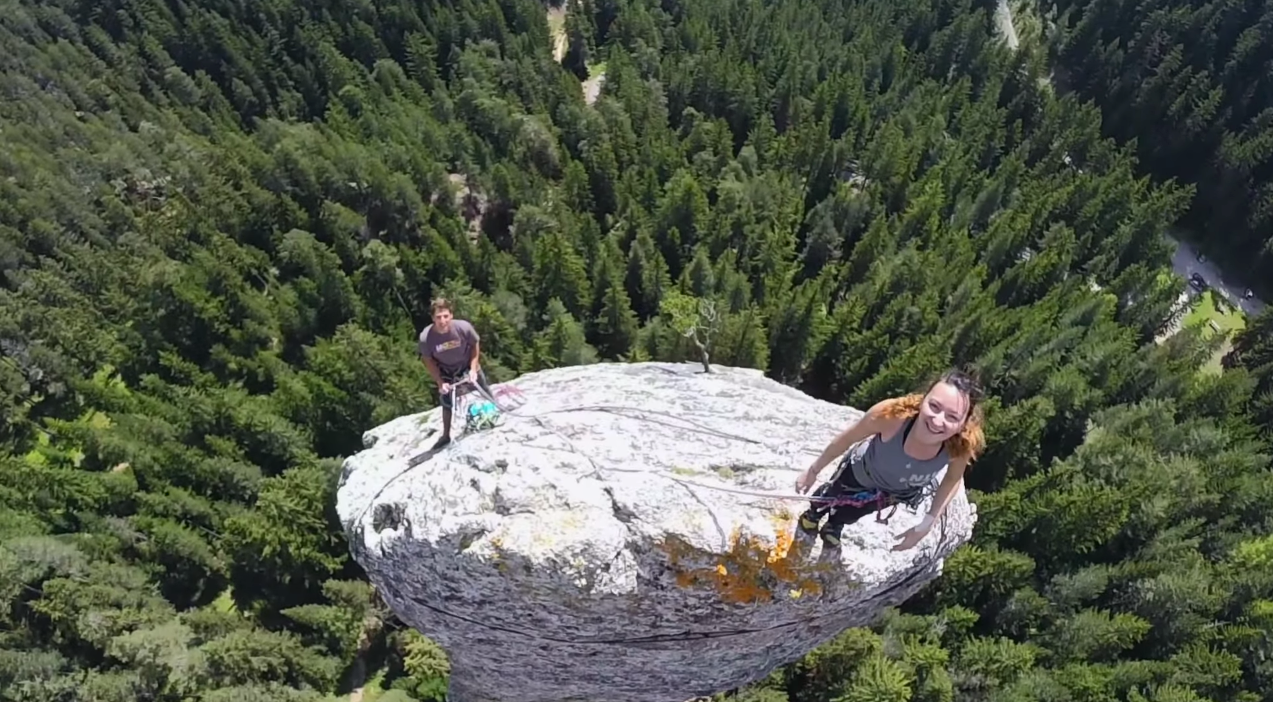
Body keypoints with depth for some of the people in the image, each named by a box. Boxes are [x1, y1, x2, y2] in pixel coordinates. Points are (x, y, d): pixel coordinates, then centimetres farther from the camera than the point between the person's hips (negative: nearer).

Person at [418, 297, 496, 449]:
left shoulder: (464, 327, -35)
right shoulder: (425, 337, -33)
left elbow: (475, 345, -14)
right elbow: (428, 360, -14)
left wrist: (473, 369, -18)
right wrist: (440, 382, -15)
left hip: (467, 365, 0)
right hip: (445, 372, 0)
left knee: (485, 392, 17)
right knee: (447, 403, 12)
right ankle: (446, 436, 33)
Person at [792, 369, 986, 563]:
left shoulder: (963, 445, -40)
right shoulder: (892, 415, -46)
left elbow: (953, 478, -15)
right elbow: (846, 439, -25)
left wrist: (926, 525, -13)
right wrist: (813, 471, -11)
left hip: (905, 490, 2)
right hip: (862, 469, -2)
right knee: (829, 497, 31)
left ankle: (831, 532, 66)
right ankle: (811, 517, 67)